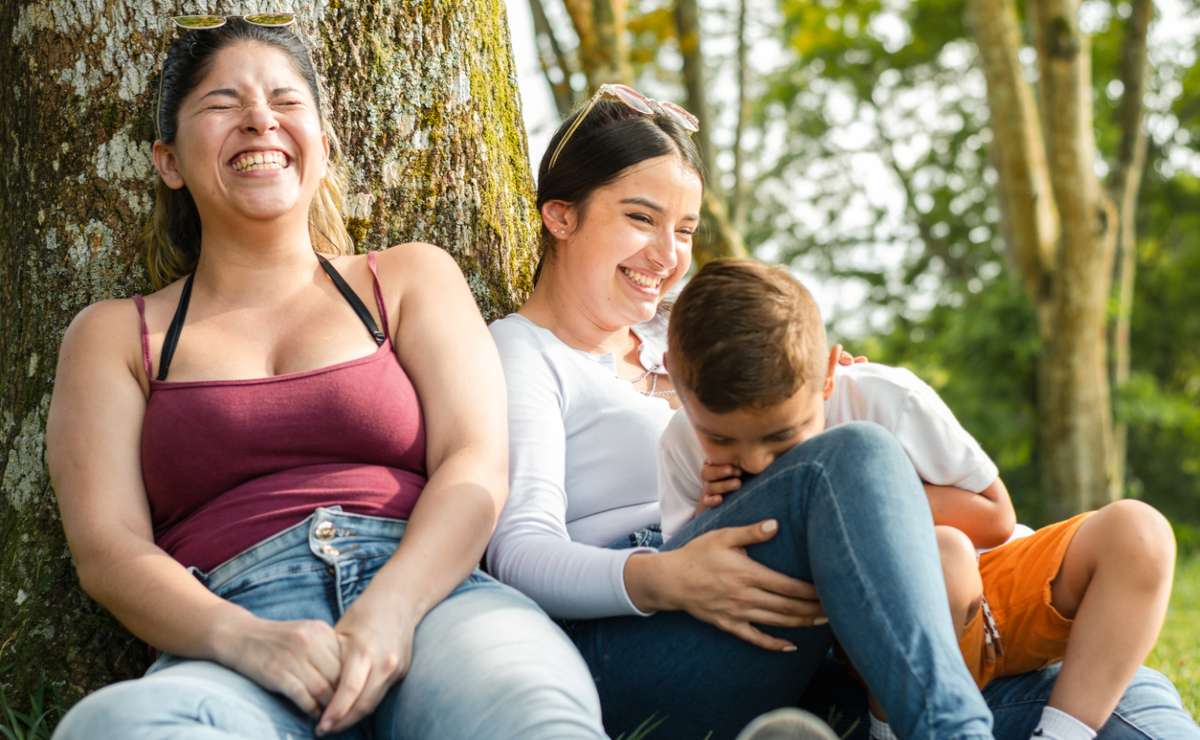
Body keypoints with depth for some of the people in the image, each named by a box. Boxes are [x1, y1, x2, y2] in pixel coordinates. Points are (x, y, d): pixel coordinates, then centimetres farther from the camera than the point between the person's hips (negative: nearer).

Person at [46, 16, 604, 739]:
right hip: (237, 625, 1)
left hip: (428, 596, -1)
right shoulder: (114, 335, 20)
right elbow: (108, 547, 6)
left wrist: (387, 611, -15)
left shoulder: (411, 277, 21)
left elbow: (476, 467, 6)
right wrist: (244, 639, -16)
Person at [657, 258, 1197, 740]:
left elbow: (995, 518, -4)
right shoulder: (683, 447, -10)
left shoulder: (889, 401, -15)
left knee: (1139, 532, -20)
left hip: (979, 605, 3)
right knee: (938, 555, -36)